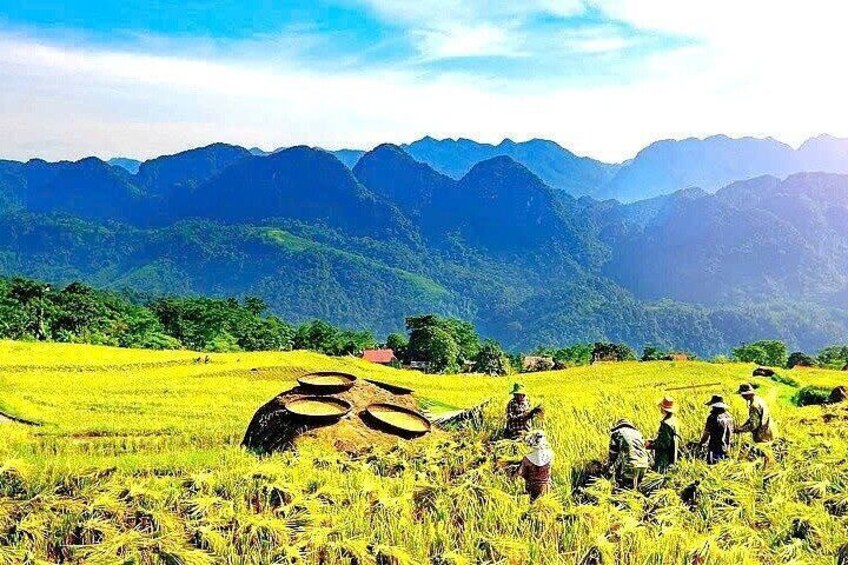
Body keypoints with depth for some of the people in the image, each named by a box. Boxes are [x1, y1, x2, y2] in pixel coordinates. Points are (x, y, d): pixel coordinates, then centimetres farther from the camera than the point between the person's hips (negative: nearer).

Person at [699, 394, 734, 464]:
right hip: (725, 448, 7)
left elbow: (706, 433, -12)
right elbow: (731, 433, 13)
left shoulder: (713, 417, -16)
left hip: (714, 448, -7)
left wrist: (701, 442, 3)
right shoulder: (729, 417, 6)